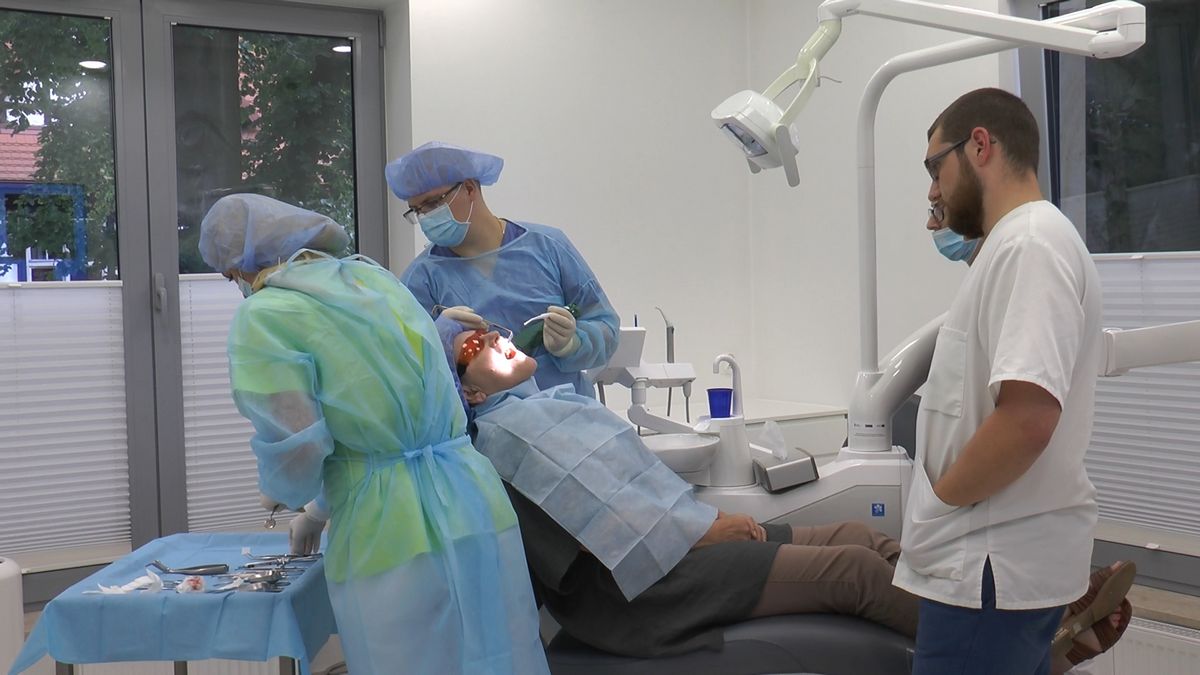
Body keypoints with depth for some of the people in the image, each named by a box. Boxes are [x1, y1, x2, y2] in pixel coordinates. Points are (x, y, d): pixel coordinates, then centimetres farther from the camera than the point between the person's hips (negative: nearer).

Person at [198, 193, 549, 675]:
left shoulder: (263, 316, -6)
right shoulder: (374, 276, 15)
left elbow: (296, 450, -12)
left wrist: (281, 491, 12)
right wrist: (320, 510, 32)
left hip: (392, 539, -6)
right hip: (476, 508, 7)